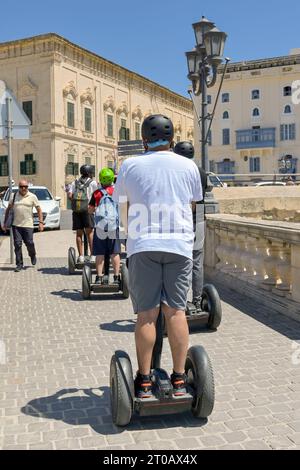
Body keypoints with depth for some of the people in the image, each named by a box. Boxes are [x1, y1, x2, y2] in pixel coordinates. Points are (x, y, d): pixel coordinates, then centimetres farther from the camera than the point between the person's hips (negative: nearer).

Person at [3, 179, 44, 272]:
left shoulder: (32, 197, 1)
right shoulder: (13, 196, 6)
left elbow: (39, 210, 4)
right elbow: (8, 209, 12)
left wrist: (41, 222, -5)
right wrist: (5, 222, 9)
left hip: (28, 225, -1)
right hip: (16, 225, 2)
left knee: (29, 243, -2)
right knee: (17, 244, -1)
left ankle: (32, 256, 31)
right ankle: (19, 264, 8)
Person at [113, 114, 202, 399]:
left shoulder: (130, 166, 5)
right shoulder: (188, 166, 9)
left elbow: (123, 206, 13)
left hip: (143, 246, -1)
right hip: (179, 245, 1)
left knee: (146, 314, 3)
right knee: (175, 311, 5)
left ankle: (144, 381, 10)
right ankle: (179, 379, 10)